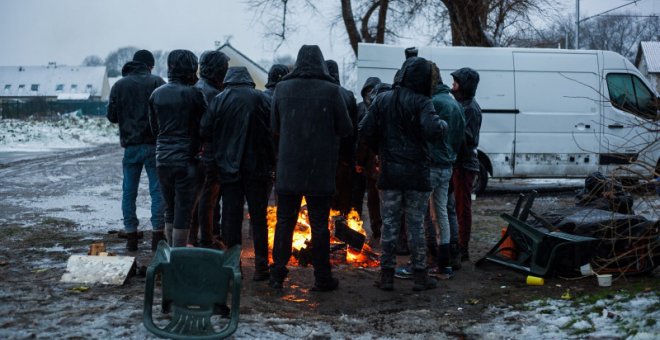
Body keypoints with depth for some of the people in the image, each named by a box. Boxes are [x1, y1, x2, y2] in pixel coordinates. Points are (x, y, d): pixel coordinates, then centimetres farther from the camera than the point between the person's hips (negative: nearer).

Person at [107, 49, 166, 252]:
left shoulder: (119, 85, 3)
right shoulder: (156, 82, -5)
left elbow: (111, 116, 4)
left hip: (130, 145, 2)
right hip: (153, 144, -2)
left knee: (129, 192, 9)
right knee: (157, 190, 3)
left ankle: (131, 236, 10)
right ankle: (157, 235, 2)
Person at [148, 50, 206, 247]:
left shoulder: (156, 94, 6)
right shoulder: (193, 94, -11)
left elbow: (154, 127, 13)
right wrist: (195, 148, 12)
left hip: (162, 159, 5)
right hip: (185, 160, -5)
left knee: (170, 210, 16)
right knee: (183, 211, 1)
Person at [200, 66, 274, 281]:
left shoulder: (219, 100, -3)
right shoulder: (261, 99, -3)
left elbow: (205, 132, -5)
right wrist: (271, 161, 4)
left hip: (228, 167, 0)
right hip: (257, 167, 0)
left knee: (231, 217, 8)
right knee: (258, 217, 8)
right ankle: (261, 266, 9)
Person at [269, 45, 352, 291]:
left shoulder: (282, 89, -2)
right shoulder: (332, 90, -10)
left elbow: (274, 127, 7)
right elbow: (345, 129, -4)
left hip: (288, 168, 2)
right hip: (320, 170, -2)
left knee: (284, 221, 12)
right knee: (319, 224, 8)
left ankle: (277, 274, 14)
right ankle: (322, 277, 14)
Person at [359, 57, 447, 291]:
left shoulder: (382, 100, 4)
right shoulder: (422, 103, -10)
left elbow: (365, 131, 0)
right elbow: (432, 130, -25)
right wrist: (443, 124, -4)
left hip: (389, 172, 3)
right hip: (416, 173, -3)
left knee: (389, 223, 9)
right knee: (416, 224, 5)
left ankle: (387, 275, 11)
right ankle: (420, 276, 11)